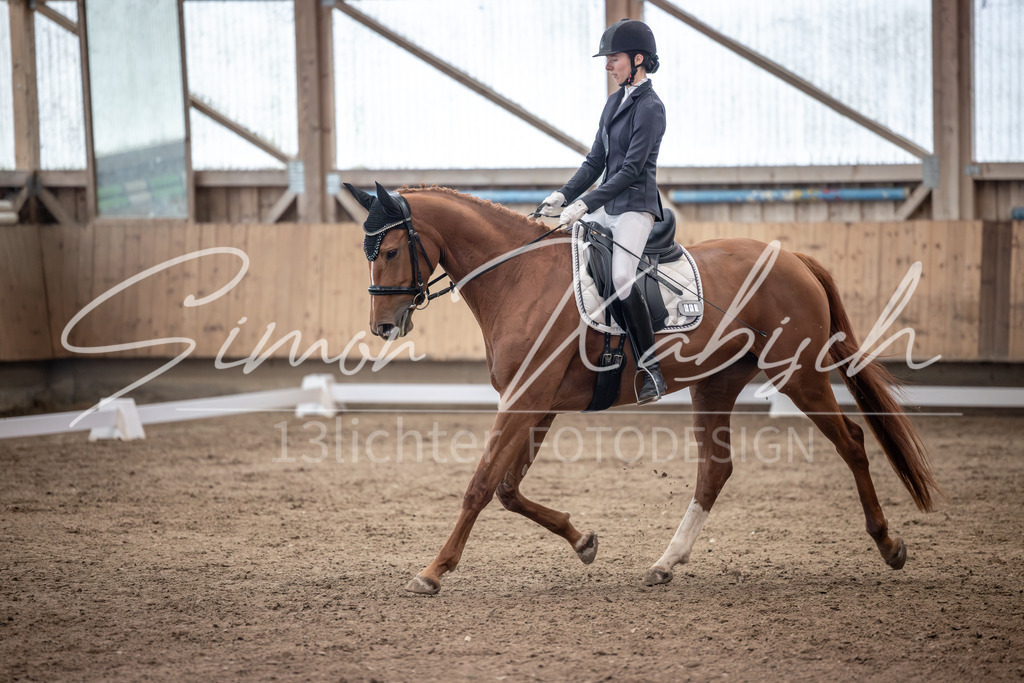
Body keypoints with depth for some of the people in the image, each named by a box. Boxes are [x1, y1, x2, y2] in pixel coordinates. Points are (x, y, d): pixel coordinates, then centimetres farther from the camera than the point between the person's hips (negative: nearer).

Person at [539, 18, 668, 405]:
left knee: (620, 278, -27)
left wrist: (584, 204, -21)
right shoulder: (615, 102, 15)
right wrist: (563, 196, 6)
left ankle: (651, 371, -22)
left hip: (635, 205, -9)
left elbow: (631, 169, -17)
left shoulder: (650, 107, -11)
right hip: (606, 207, 9)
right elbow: (596, 162, 18)